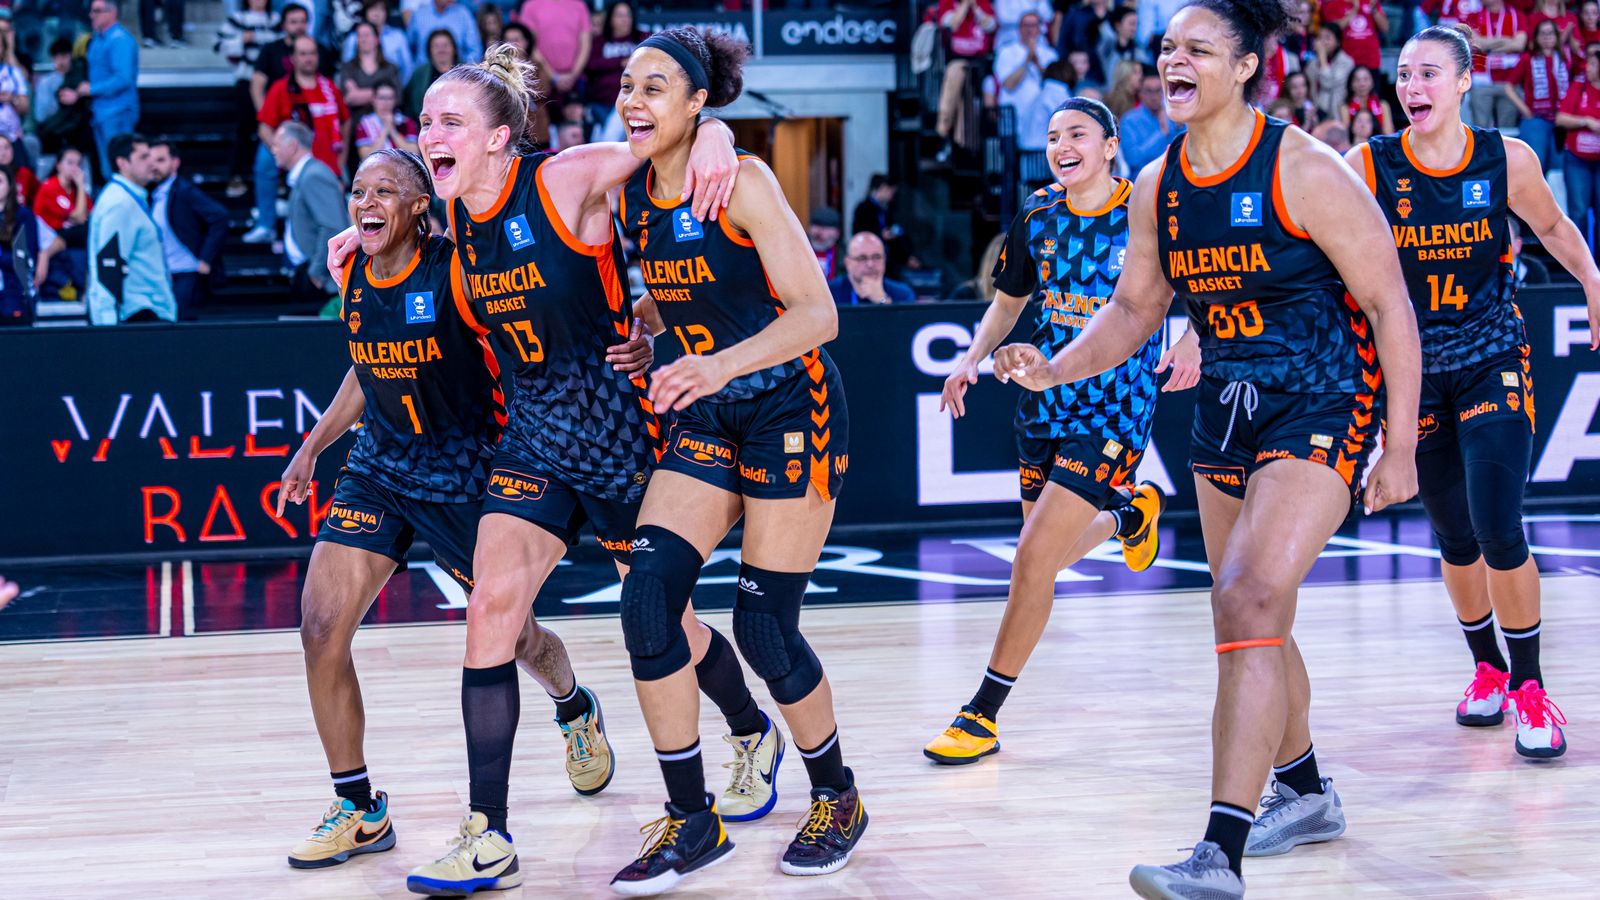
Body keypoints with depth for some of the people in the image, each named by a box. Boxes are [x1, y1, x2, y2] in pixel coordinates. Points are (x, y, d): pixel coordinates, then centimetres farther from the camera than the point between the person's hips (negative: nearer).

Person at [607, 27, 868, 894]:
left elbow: (817, 313, -23)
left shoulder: (742, 181, -18)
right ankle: (692, 821, 1)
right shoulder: (634, 195, 2)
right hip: (708, 416, 6)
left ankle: (837, 798, 21)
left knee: (764, 628, -5)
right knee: (647, 598, -10)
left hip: (792, 410, -6)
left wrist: (722, 364, -36)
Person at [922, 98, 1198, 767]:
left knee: (1033, 556, -14)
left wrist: (1193, 346, -22)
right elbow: (1010, 298, 17)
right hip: (1045, 400, 6)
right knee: (1054, 555, 19)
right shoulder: (1038, 216, 2)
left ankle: (984, 713, -4)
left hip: (1114, 410, -6)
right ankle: (1132, 510, 54)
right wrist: (974, 357, 2)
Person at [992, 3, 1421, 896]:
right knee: (1248, 617, 17)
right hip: (1228, 409, 8)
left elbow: (1390, 305, -13)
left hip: (1324, 407, -8)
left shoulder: (1305, 170, -17)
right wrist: (1056, 369, -3)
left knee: (1250, 602, -21)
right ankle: (1309, 797, 41)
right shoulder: (1157, 187, 2)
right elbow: (1136, 307, 15)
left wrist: (1401, 448, -13)